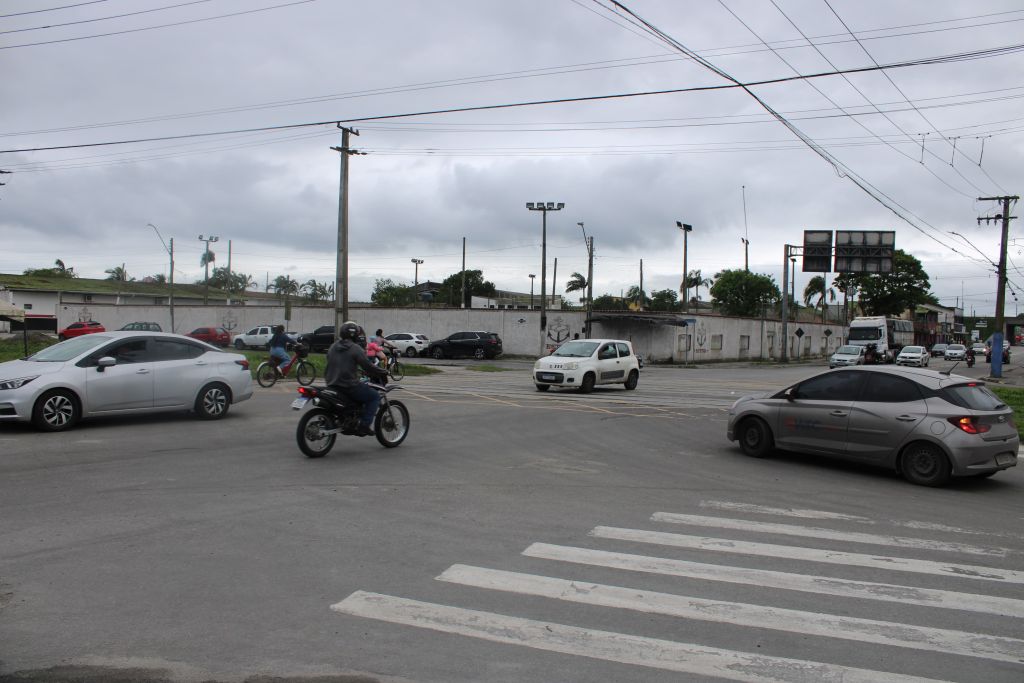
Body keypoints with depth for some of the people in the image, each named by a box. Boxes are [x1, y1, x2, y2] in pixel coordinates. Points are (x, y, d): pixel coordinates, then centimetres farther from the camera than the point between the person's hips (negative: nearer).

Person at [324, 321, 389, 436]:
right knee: (374, 396, 5)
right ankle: (364, 426, -5)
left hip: (332, 385, 8)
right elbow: (367, 365, -13)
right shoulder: (355, 348, -10)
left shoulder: (332, 347, 13)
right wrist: (382, 373, 1)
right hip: (349, 386, -8)